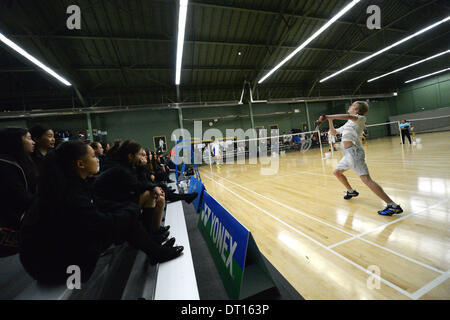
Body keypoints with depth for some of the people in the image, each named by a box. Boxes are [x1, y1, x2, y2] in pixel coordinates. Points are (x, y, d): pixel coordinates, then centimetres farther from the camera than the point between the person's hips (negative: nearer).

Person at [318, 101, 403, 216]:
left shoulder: (361, 118, 1)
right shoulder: (348, 123, 26)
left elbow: (348, 116, -22)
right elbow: (334, 132, 33)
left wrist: (327, 116, -25)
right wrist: (330, 120, 19)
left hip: (354, 151, -9)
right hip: (348, 153, 9)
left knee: (366, 179, -17)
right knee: (337, 172, 22)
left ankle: (392, 205, -13)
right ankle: (351, 191, 40)